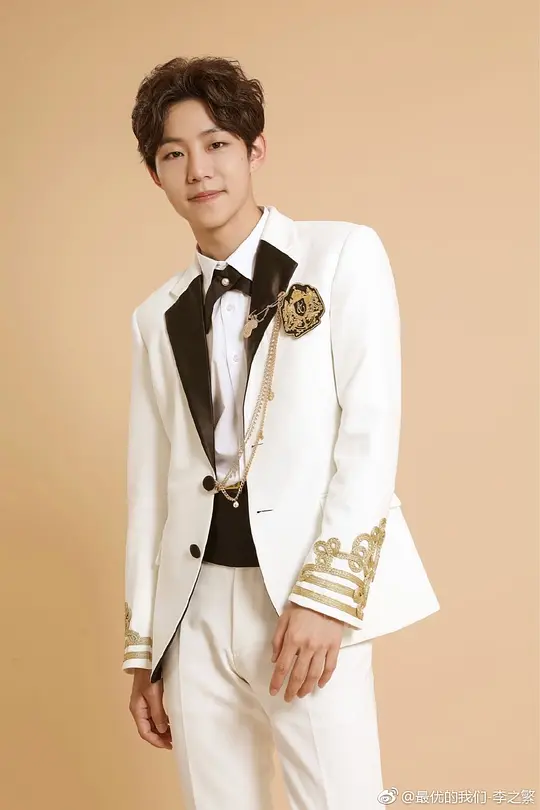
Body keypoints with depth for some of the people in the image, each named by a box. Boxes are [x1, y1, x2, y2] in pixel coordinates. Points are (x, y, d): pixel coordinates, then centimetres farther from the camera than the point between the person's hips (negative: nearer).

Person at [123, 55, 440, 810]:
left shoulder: (343, 254, 1)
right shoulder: (158, 316, 13)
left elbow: (372, 426, -7)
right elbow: (151, 481, 12)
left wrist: (326, 592, -15)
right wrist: (142, 648, 11)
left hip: (307, 597, -4)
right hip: (196, 607, 4)